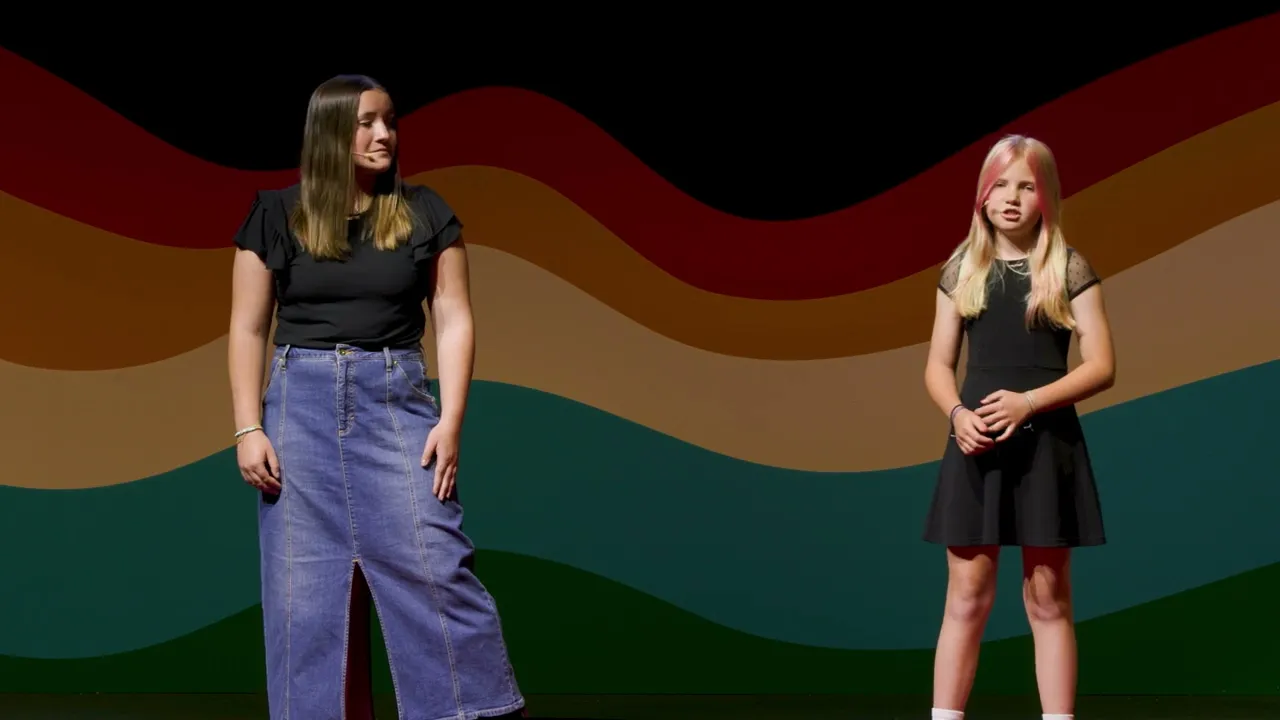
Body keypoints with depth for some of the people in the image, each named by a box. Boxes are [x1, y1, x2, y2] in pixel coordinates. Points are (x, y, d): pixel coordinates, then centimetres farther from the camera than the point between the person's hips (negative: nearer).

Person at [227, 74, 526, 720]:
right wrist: (248, 428, -4)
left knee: (434, 567, -7)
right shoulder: (277, 216, 4)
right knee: (305, 584, 3)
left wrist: (450, 420, -8)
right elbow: (249, 328, 5)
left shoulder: (424, 213, 4)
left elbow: (453, 320, 2)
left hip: (396, 400, -1)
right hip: (300, 405, 1)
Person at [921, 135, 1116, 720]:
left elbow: (1102, 366, -4)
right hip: (977, 443, 2)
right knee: (967, 596, 3)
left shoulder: (1069, 268, 0)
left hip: (1046, 444, -2)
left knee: (1048, 599, 6)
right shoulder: (961, 270, 7)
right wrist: (958, 414, -12)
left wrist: (1028, 401, -17)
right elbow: (938, 366, 9)